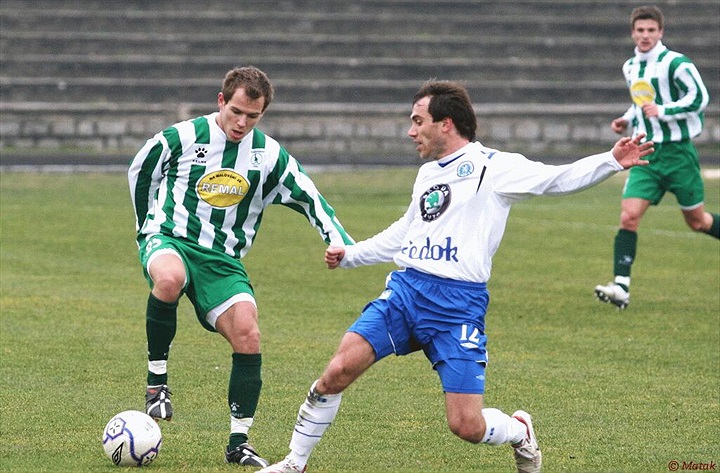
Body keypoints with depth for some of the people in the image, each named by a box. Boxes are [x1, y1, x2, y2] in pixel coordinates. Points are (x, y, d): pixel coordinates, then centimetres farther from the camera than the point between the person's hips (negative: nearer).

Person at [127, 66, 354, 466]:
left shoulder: (269, 155, 2)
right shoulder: (180, 138, -6)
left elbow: (310, 199, 9)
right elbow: (139, 172, 11)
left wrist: (341, 244, -3)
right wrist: (150, 227, 16)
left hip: (223, 258, 3)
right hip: (170, 239, -3)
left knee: (247, 334, -18)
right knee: (169, 278, -41)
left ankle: (239, 443, -6)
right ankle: (157, 380, -22)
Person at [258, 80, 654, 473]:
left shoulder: (492, 166, -2)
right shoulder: (427, 173, 19)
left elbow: (559, 179, -9)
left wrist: (612, 161, -23)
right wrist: (349, 255, 32)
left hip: (458, 304, -5)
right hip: (405, 290, 5)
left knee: (467, 426, -9)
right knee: (339, 370, -14)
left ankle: (519, 431, 26)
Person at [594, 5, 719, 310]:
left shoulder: (675, 64, -11)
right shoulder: (630, 68, 11)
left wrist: (663, 111, -22)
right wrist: (627, 120, 10)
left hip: (678, 151, -5)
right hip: (646, 155, 5)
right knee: (629, 215, -12)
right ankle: (621, 287, -16)